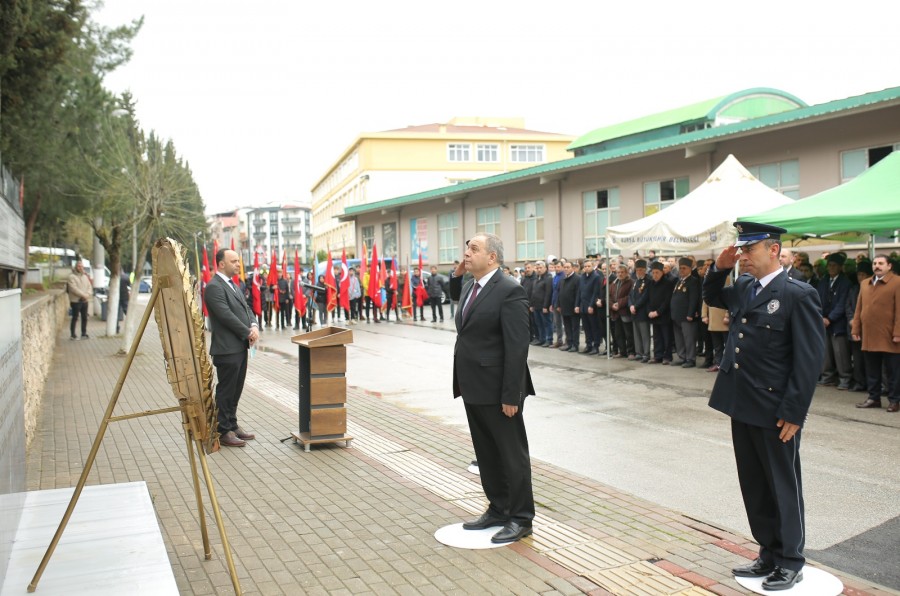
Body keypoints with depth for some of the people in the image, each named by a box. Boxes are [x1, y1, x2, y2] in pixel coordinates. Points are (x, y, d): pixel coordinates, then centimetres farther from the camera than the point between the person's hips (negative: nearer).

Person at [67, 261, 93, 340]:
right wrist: (83, 295, -20)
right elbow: (74, 288, -18)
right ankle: (72, 334, 6)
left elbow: (89, 286, 9)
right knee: (75, 318, -2)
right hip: (75, 300, -6)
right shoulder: (71, 276, -8)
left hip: (84, 300, 6)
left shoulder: (85, 276, 14)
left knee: (84, 318, 10)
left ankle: (84, 333, 19)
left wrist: (88, 294, -10)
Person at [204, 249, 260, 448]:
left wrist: (254, 326, -3)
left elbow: (246, 309, 16)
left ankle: (232, 425, 26)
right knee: (226, 391, -1)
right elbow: (226, 315, -20)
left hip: (240, 347, 9)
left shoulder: (233, 285, 17)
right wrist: (248, 332, -13)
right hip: (226, 348, -9)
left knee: (236, 390, 15)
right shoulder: (214, 287, -13)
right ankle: (223, 432, 7)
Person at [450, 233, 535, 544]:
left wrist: (511, 395, -21)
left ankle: (520, 518, 17)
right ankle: (498, 509, 32)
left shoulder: (510, 291, -16)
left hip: (497, 391, -9)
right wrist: (457, 272, 16)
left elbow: (517, 347, -19)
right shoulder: (469, 287, 10)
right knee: (486, 454, 18)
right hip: (473, 389, 9)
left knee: (512, 455, 4)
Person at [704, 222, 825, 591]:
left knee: (783, 487, 8)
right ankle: (768, 555, 30)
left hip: (775, 410, -7)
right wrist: (720, 268, 9)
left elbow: (810, 359, -15)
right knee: (753, 486, 16)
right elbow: (711, 298, 29)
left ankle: (790, 561, 23)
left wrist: (793, 412, -16)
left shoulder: (799, 295, -13)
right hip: (741, 406, 7)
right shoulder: (743, 288, 8)